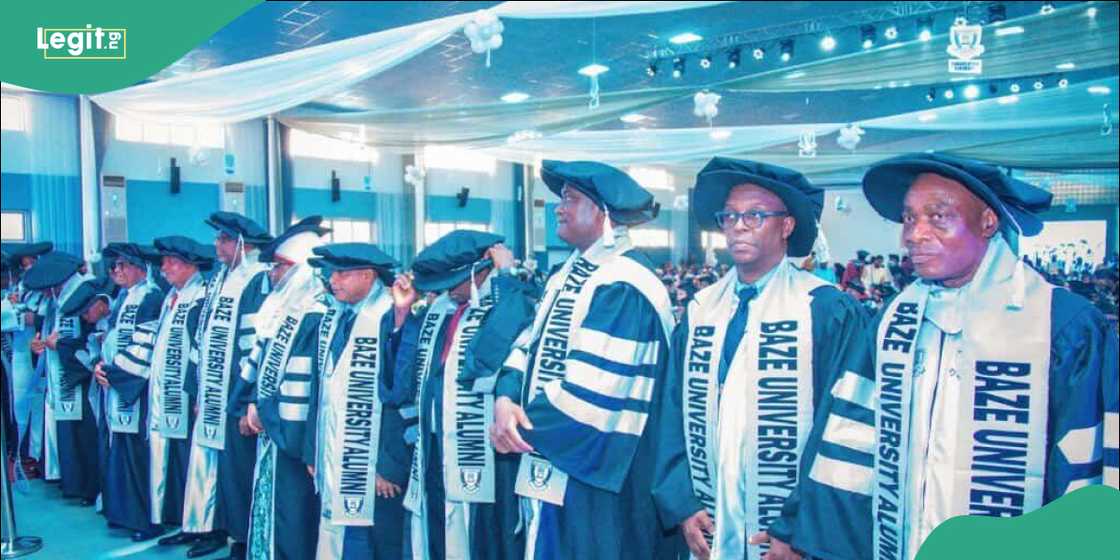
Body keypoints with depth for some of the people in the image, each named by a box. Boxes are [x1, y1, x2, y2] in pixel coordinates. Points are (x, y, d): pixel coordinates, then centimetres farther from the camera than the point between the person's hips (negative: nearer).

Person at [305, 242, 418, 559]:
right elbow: (319, 388, 12)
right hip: (332, 462, 6)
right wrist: (313, 450, 11)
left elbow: (401, 395, -19)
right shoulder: (332, 317, 9)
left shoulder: (391, 320, -13)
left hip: (373, 468, -6)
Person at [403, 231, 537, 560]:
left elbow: (484, 358, -30)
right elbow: (408, 376, 14)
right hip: (435, 452, 7)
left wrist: (505, 276, -20)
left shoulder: (512, 303, -10)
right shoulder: (440, 307, 12)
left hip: (484, 454, -7)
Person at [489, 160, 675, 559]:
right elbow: (531, 344, 10)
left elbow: (588, 390, -24)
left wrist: (525, 426, -12)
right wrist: (506, 398, -10)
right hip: (549, 467, 9)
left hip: (591, 476, -9)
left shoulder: (623, 288, -20)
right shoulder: (570, 273, 12)